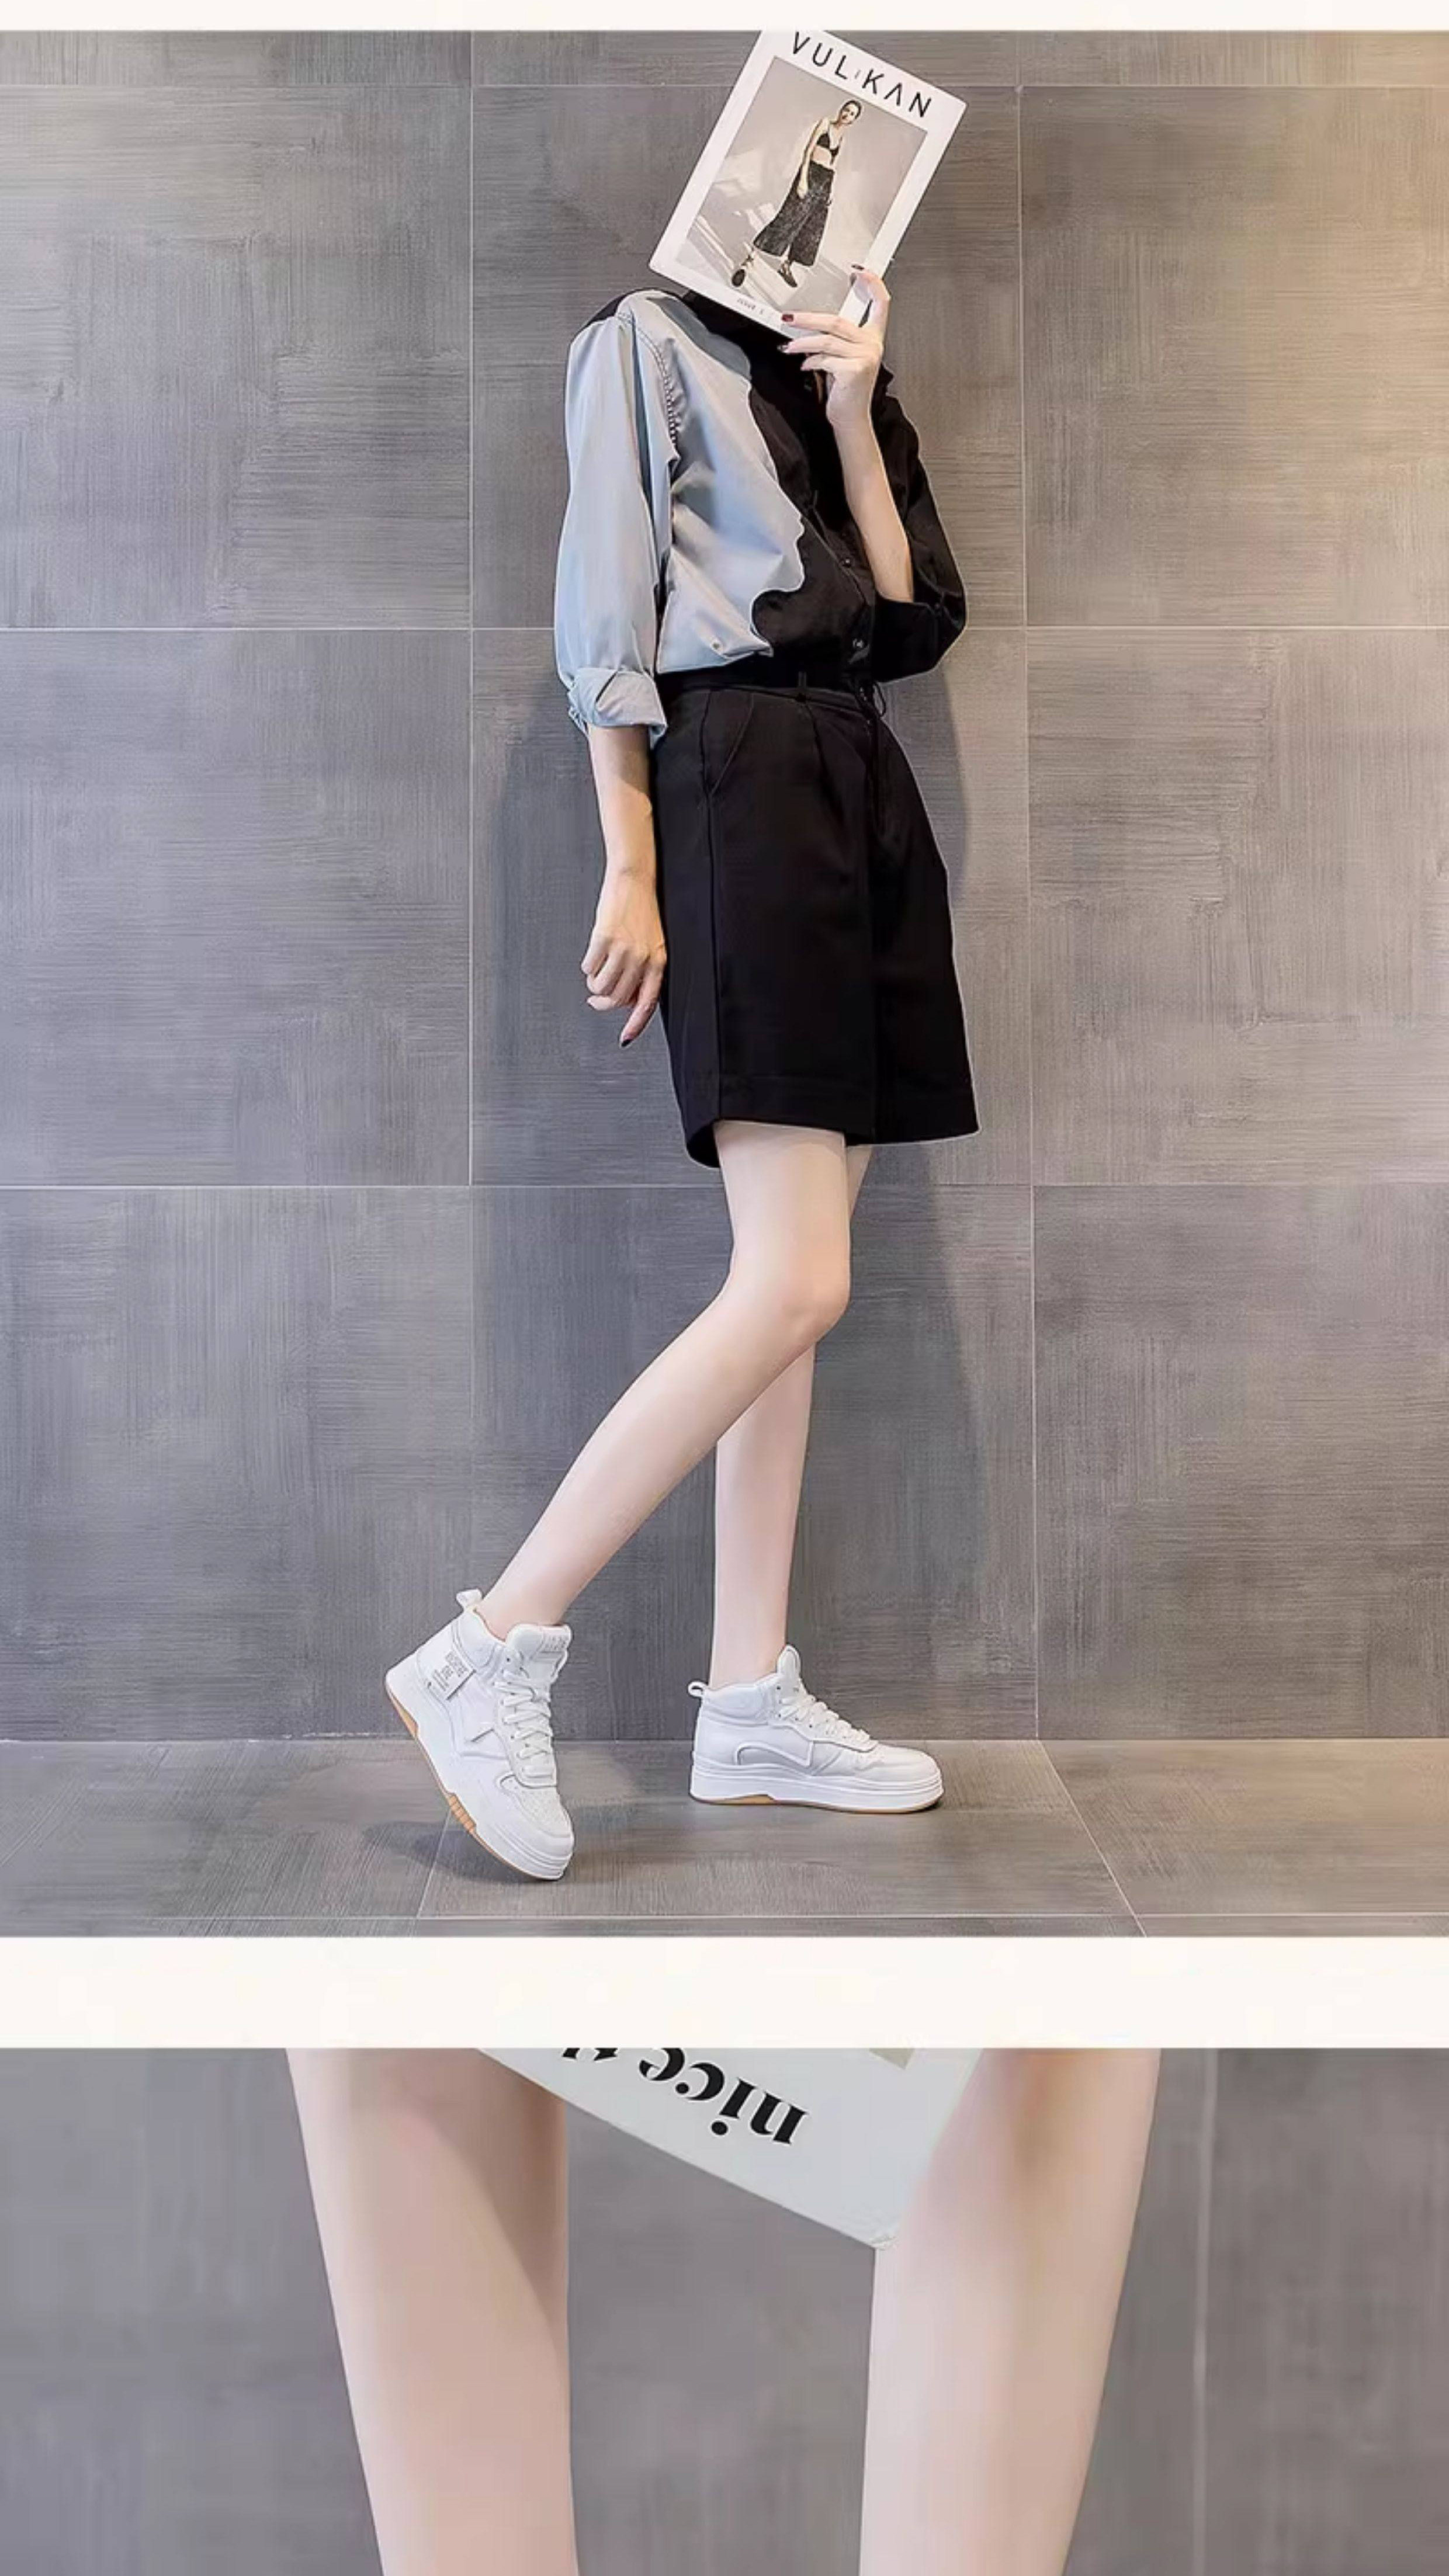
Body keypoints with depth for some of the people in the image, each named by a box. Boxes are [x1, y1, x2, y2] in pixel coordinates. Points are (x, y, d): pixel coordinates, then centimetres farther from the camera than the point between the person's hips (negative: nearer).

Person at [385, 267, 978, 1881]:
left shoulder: (837, 377, 25)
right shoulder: (649, 341, 5)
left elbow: (914, 620, 13)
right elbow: (605, 612, -4)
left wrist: (854, 415, 5)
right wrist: (631, 868, -11)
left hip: (864, 797, 8)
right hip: (743, 783, -8)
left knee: (791, 1284, 3)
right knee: (795, 1284, -19)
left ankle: (749, 1705, 6)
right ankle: (491, 1657, -14)